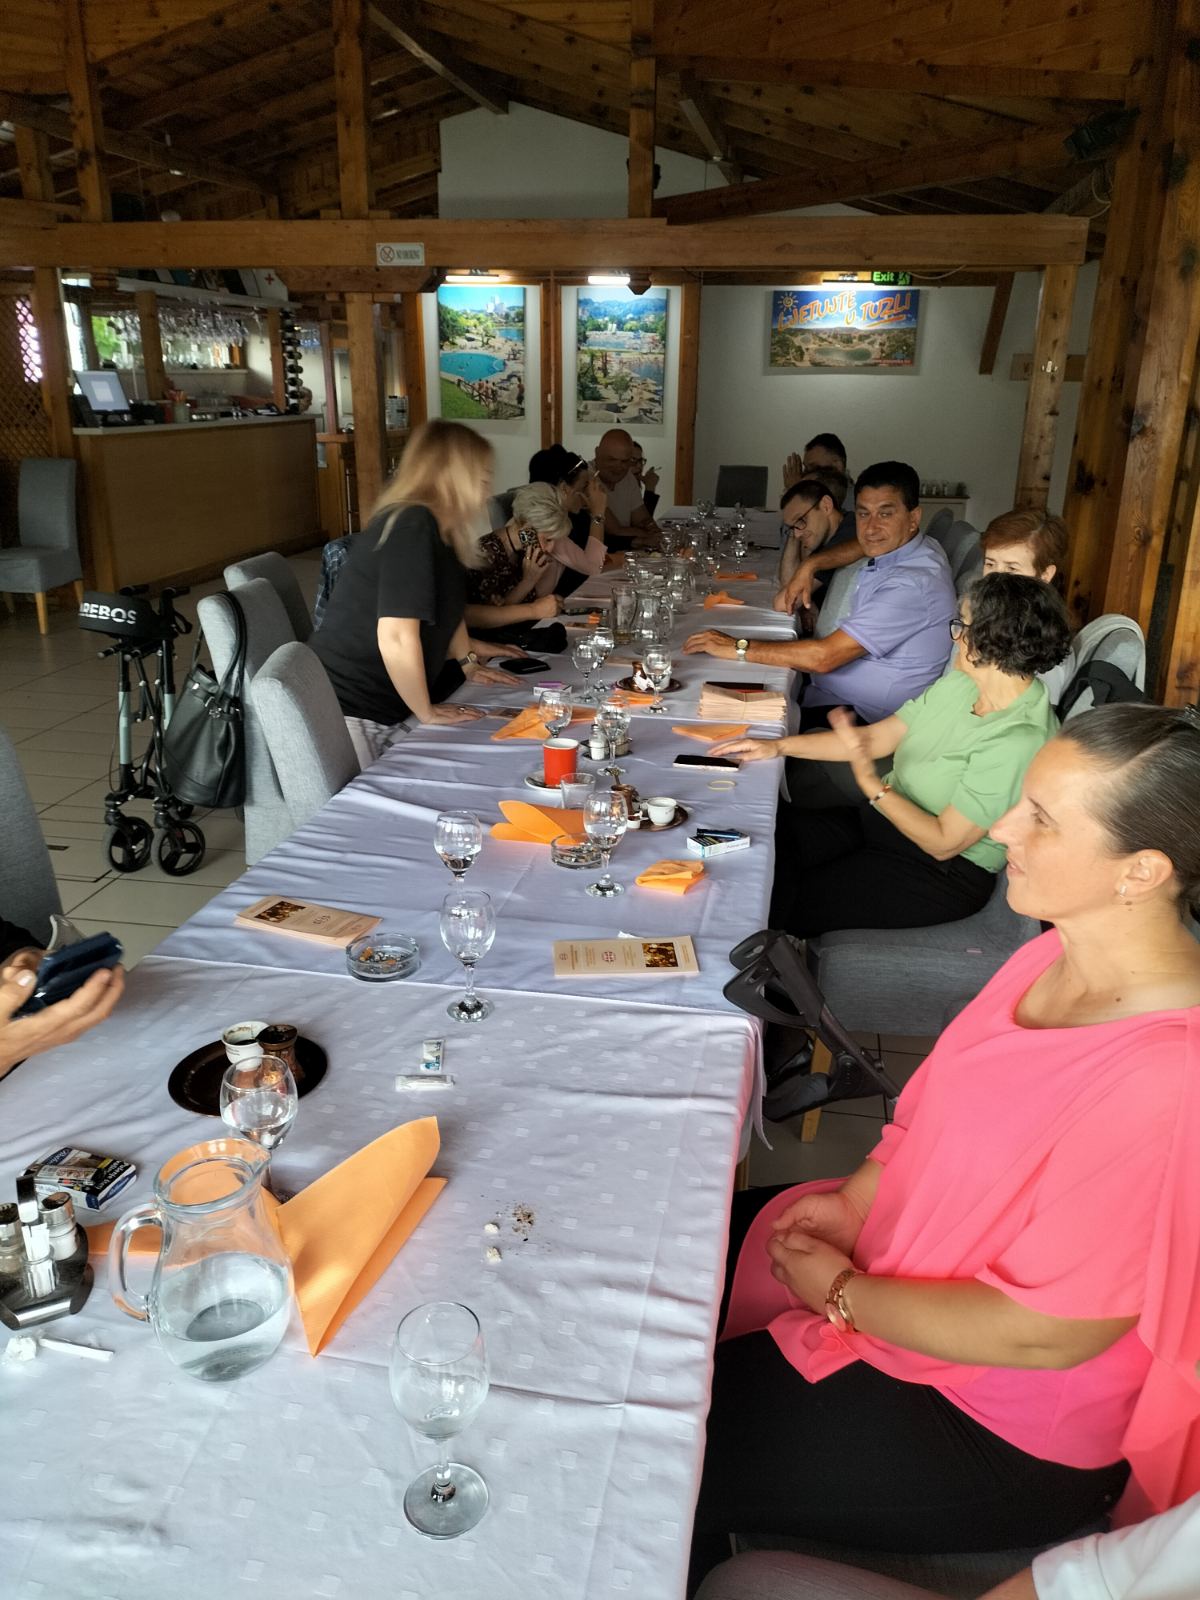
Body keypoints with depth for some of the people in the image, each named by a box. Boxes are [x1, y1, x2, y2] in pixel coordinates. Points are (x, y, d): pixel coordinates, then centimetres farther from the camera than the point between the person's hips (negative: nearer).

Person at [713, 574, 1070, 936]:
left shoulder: (1019, 741, -27)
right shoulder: (960, 684, -1)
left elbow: (945, 842, -24)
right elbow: (877, 737, 5)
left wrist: (871, 784, -28)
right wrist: (778, 746, 2)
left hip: (944, 872, -8)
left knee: (787, 906, -13)